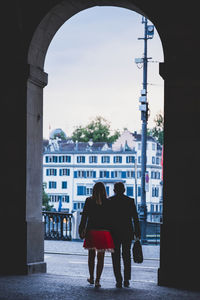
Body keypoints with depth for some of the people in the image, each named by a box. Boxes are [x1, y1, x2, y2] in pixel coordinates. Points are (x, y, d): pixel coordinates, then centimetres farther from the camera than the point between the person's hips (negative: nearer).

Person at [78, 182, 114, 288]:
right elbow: (110, 218, -1)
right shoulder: (107, 202, -2)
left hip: (91, 231, 1)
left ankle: (91, 278, 27)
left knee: (91, 255, 17)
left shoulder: (89, 201, -1)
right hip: (104, 231, -1)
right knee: (101, 256, 4)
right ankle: (97, 280, -1)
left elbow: (84, 216, -2)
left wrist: (81, 230, 4)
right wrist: (110, 230, 7)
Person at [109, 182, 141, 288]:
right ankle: (126, 280, 9)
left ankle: (119, 281, -3)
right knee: (126, 256, 14)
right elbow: (135, 218, -1)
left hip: (114, 232, -1)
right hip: (127, 232, 1)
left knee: (116, 257, 4)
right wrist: (137, 233, 4)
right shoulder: (130, 201, 0)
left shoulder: (109, 201, -2)